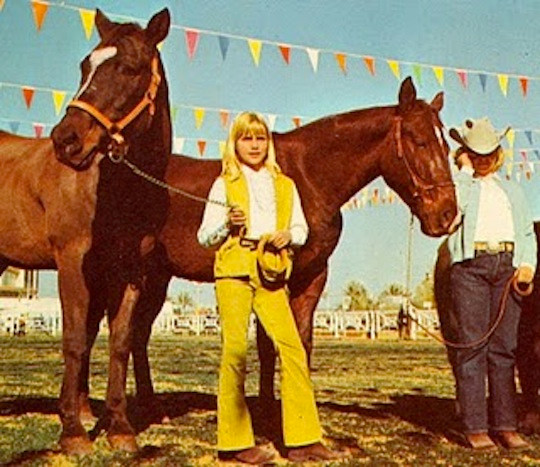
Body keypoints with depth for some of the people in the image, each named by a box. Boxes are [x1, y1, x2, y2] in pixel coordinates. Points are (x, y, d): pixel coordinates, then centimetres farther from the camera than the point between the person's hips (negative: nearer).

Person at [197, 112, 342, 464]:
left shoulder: (285, 186, 17)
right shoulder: (225, 185, 9)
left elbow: (302, 230, 18)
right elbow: (205, 237, 6)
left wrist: (289, 235, -4)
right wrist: (227, 224, -13)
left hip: (271, 272, 3)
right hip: (234, 269, -2)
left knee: (292, 348, -7)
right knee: (235, 348, -7)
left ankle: (304, 439, 1)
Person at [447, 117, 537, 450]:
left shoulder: (512, 190, 25)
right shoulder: (459, 184, 14)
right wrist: (465, 170, 1)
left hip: (508, 265, 4)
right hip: (471, 264, -3)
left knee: (504, 347, 2)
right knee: (473, 345, -6)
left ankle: (505, 426, 6)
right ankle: (475, 428, -4)